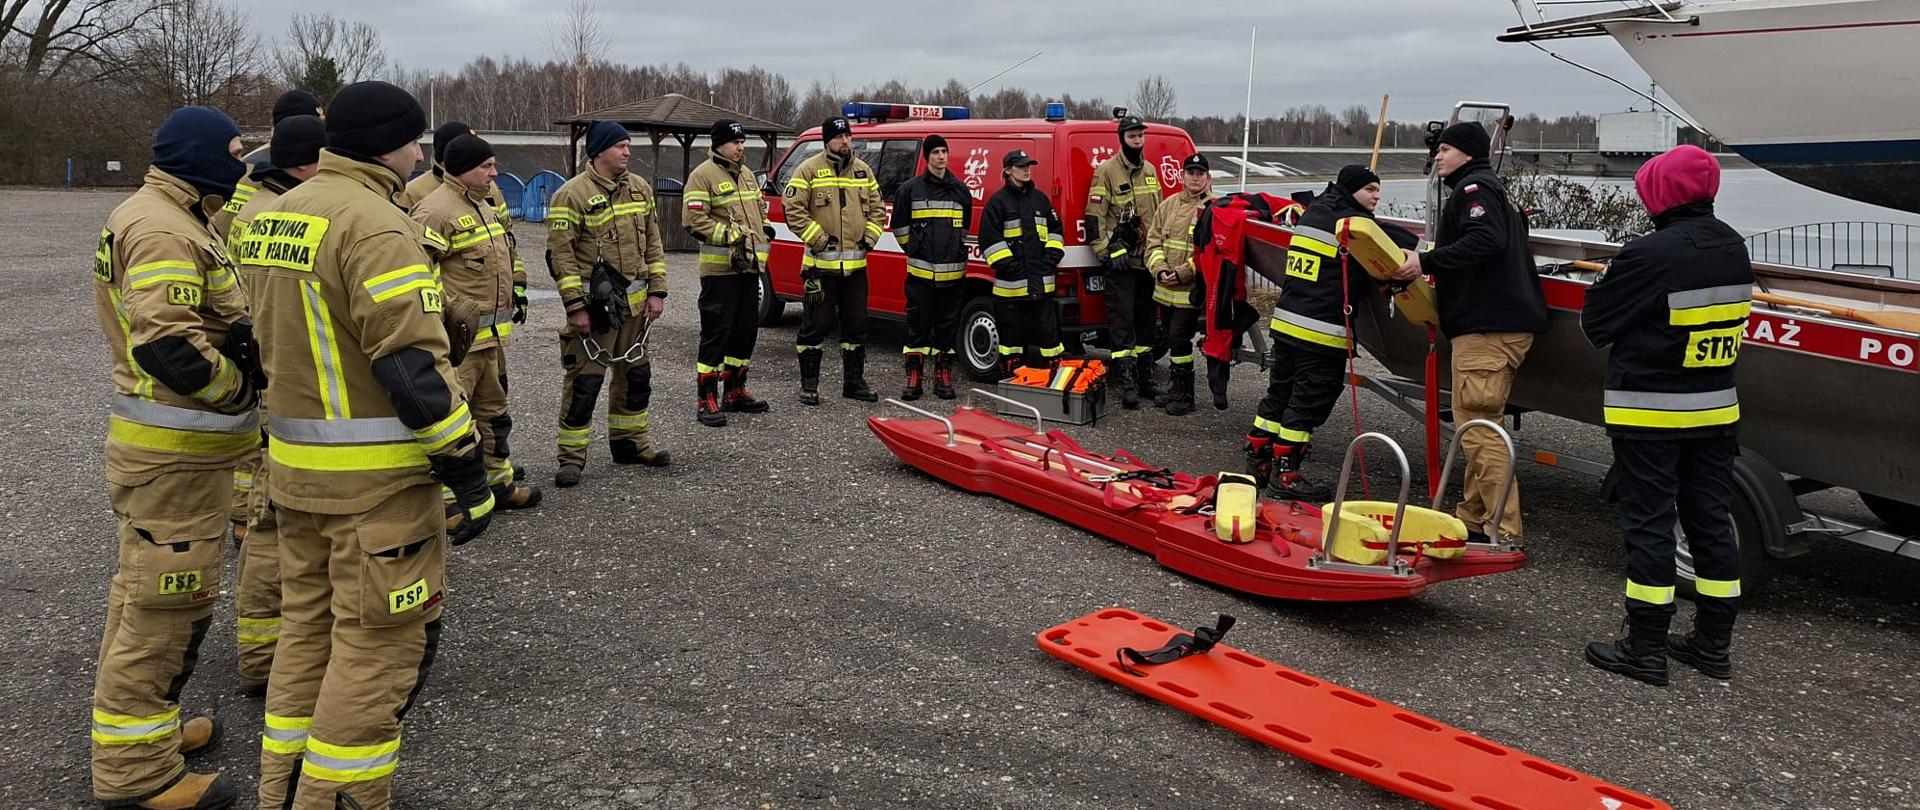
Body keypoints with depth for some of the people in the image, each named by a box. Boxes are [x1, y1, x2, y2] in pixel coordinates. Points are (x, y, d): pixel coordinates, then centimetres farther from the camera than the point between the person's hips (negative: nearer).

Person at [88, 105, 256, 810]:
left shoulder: (158, 216, 15)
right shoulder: (165, 230, -19)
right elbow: (168, 346, -29)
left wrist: (240, 339, 2)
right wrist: (242, 387, -15)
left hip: (166, 445, 11)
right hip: (175, 453, -11)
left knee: (147, 591, 20)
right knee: (169, 600, -3)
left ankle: (140, 729, 36)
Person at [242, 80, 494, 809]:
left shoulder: (276, 216, 12)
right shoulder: (374, 225, -18)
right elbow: (415, 367, -23)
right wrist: (469, 473, -18)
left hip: (294, 463, 10)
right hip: (375, 474, -9)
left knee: (308, 623, 19)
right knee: (380, 639, 1)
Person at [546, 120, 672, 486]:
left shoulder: (639, 188, 9)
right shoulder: (573, 194, -11)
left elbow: (653, 243, 13)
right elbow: (560, 253, -13)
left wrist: (657, 291, 6)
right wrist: (575, 305, -17)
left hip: (634, 303, 7)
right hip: (595, 304, -7)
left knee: (635, 374, 16)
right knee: (585, 381, -4)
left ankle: (629, 441, 31)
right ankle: (571, 456, 5)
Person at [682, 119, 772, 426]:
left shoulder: (746, 174, 18)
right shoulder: (703, 175, -8)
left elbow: (759, 208, 30)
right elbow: (694, 220, -16)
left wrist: (765, 230, 12)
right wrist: (731, 236, -19)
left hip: (749, 266, 8)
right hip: (720, 269, -8)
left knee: (747, 330, 13)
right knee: (716, 332, -7)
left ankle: (734, 391, 26)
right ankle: (707, 400, -2)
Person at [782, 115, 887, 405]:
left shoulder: (864, 171, 12)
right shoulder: (809, 170, -4)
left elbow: (877, 210, 17)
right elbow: (794, 211, -9)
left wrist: (868, 239, 2)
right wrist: (820, 240, -13)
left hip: (855, 264, 5)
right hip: (821, 264, -5)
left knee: (856, 325, 11)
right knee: (816, 324, 0)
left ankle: (854, 381, 23)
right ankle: (809, 385, 10)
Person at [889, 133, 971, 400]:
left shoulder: (960, 190, 10)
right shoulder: (910, 189, 2)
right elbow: (899, 226, 10)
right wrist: (913, 249, 10)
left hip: (952, 272, 3)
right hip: (921, 271, -2)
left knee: (947, 326, 7)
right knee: (918, 326, 0)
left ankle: (943, 378, 15)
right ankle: (914, 380, 7)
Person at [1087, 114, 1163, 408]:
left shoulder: (1150, 171, 14)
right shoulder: (1107, 170, -7)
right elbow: (1094, 217, -10)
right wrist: (1106, 252, -16)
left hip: (1148, 259, 7)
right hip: (1120, 261, -7)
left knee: (1145, 320, 13)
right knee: (1122, 321, -7)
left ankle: (1146, 379, 22)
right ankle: (1128, 385, -6)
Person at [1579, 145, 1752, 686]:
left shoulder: (1651, 254, -21)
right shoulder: (1734, 248, 4)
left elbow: (1595, 321, -11)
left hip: (1649, 414, -7)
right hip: (1717, 408, 7)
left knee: (1649, 525, 1)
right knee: (1711, 522, 13)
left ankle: (1646, 650, 7)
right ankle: (1714, 645, 23)